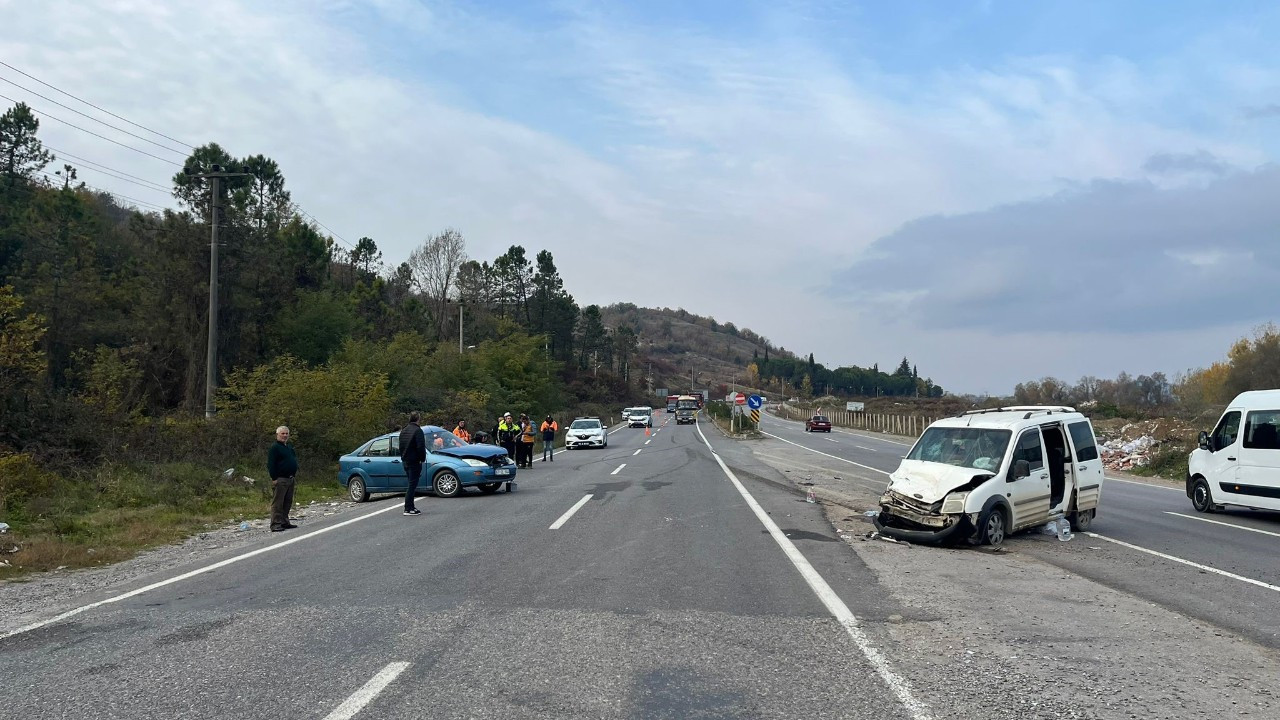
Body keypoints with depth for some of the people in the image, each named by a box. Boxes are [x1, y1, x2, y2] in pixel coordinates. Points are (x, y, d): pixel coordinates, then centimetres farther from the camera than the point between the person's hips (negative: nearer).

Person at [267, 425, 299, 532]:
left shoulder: (289, 447, 17)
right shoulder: (274, 447, -9)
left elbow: (294, 459, 30)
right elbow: (270, 464, -14)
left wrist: (295, 470, 17)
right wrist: (274, 478, -18)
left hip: (290, 479, 9)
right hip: (280, 479, -9)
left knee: (287, 503, 13)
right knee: (277, 503, -8)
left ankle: (285, 522, 20)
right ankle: (276, 524, -8)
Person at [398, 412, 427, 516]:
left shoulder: (403, 431, 14)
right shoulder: (417, 430, -13)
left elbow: (401, 446, 19)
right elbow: (421, 447, -19)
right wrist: (422, 459, -8)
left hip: (405, 461, 8)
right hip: (414, 461, -8)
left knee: (411, 484, 17)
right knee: (412, 485, -6)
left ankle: (410, 507, 20)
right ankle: (408, 509, -8)